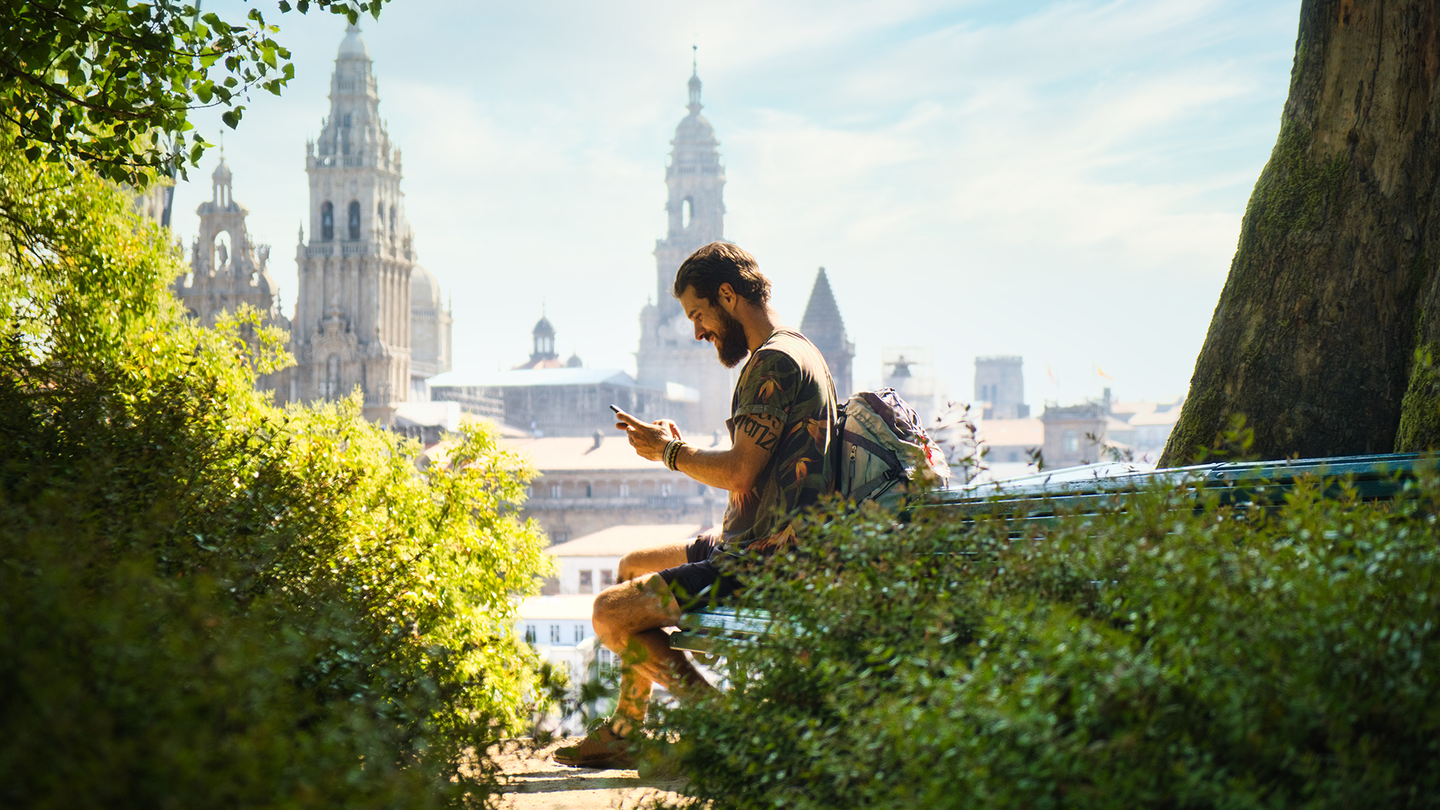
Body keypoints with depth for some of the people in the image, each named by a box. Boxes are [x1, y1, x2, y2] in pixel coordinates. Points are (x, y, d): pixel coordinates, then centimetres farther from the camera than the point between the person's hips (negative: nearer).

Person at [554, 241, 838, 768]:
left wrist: (670, 452, -7)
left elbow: (739, 473, -24)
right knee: (633, 567, 26)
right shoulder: (796, 353, 18)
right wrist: (679, 449, 12)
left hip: (763, 561, -11)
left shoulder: (774, 362, -17)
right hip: (755, 547, 11)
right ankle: (625, 731, 26)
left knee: (611, 614, -13)